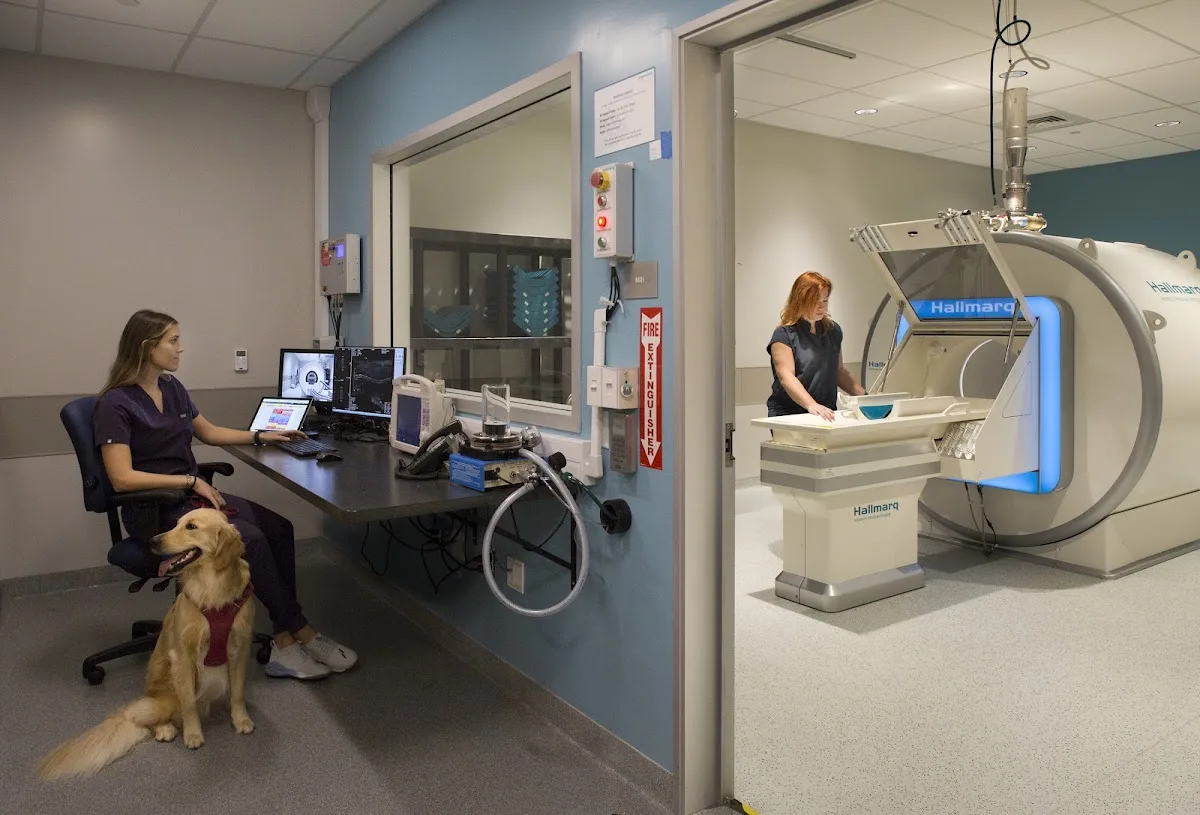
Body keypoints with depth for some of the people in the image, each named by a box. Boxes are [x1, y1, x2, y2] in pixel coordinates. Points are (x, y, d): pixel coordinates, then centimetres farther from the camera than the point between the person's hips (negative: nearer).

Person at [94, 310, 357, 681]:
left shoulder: (171, 387, 10)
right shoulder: (116, 403, -13)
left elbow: (209, 432, 23)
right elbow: (122, 478, -20)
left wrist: (262, 436, 16)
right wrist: (191, 481, -20)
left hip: (192, 495, 8)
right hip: (156, 510, -7)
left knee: (279, 529, -15)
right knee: (250, 538, -27)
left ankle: (284, 642, -14)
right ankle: (301, 633, -12)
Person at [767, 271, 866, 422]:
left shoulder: (833, 330, 15)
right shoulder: (784, 335, -4)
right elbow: (786, 376, -16)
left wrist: (864, 397, 12)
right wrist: (812, 405, -30)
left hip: (826, 416, 5)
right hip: (788, 416, -5)